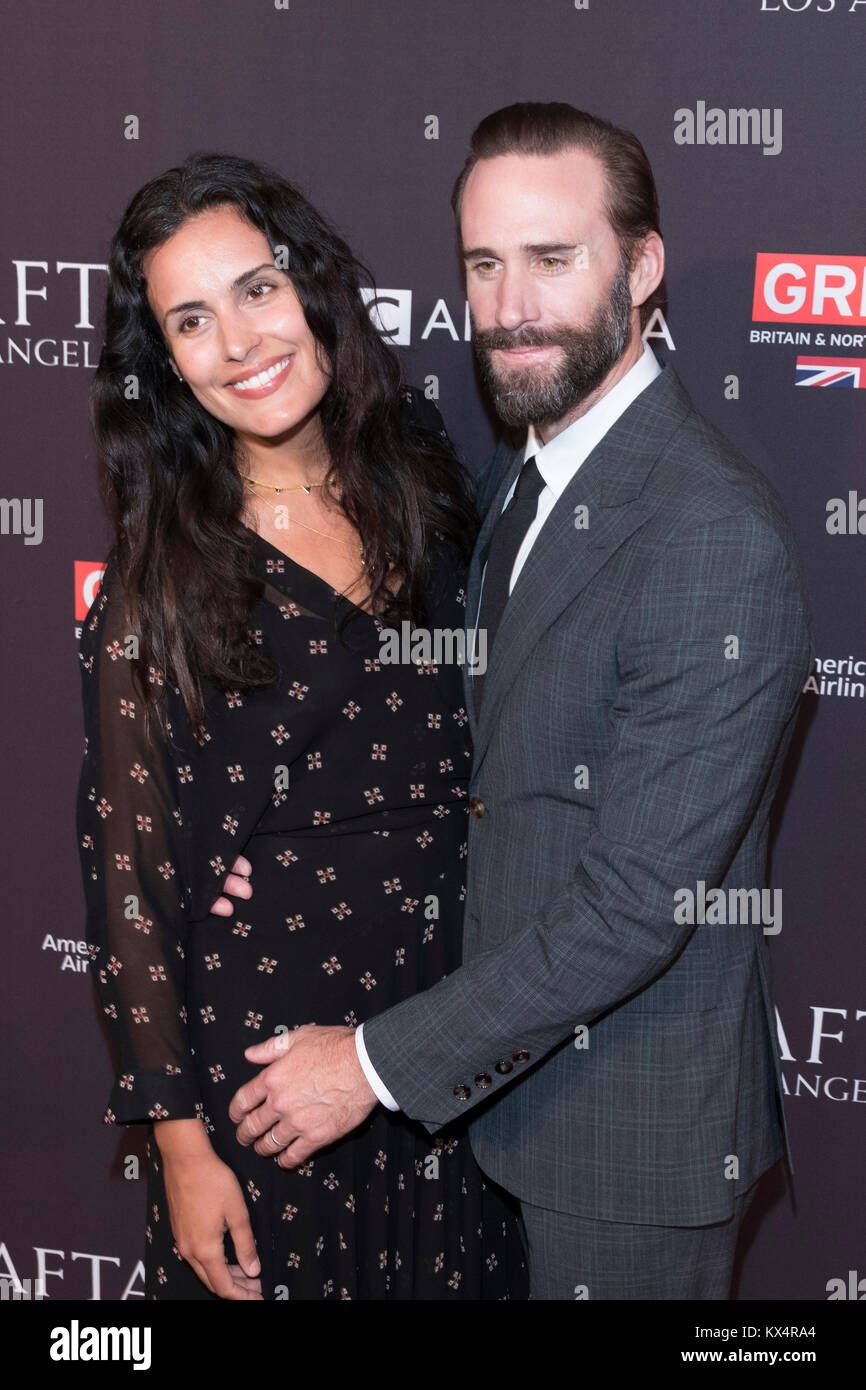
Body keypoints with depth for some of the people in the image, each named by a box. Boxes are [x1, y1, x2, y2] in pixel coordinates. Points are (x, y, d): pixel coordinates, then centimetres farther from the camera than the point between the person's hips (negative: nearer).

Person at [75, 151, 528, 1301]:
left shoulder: (425, 493, -1)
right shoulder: (161, 582, -13)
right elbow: (129, 872, -10)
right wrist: (178, 1137, -11)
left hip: (453, 1012, 4)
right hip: (263, 1038, -4)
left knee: (458, 1269, 19)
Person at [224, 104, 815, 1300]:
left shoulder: (718, 541, -26)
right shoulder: (518, 479, 5)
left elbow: (635, 906, -27)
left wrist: (379, 1064, -20)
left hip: (636, 1122, -8)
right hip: (512, 1079, 8)